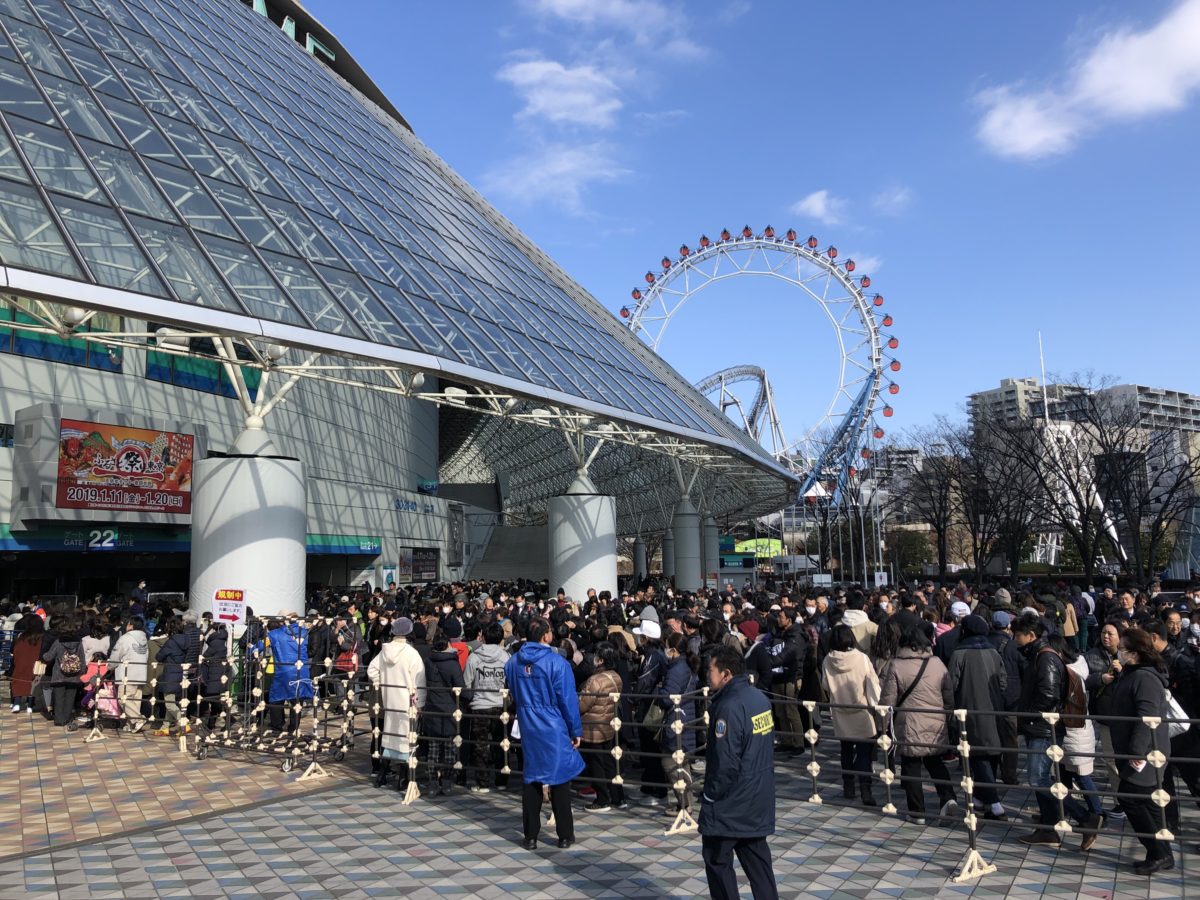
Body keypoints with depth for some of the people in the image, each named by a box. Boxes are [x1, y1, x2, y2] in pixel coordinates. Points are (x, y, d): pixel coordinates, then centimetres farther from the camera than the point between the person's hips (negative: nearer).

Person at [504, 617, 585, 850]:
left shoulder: (513, 662, -1)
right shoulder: (557, 662, -16)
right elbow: (568, 700, -12)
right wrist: (576, 730, -2)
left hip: (528, 728, 4)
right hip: (554, 730, -4)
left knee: (531, 780, 12)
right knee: (560, 779, 7)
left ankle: (530, 837, 17)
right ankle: (565, 836, 16)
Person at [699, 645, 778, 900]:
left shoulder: (729, 706, -23)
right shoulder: (759, 697, 4)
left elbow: (726, 762, -24)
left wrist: (710, 795, -11)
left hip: (731, 802, -8)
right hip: (759, 799, 9)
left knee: (717, 859, 7)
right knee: (756, 856, 16)